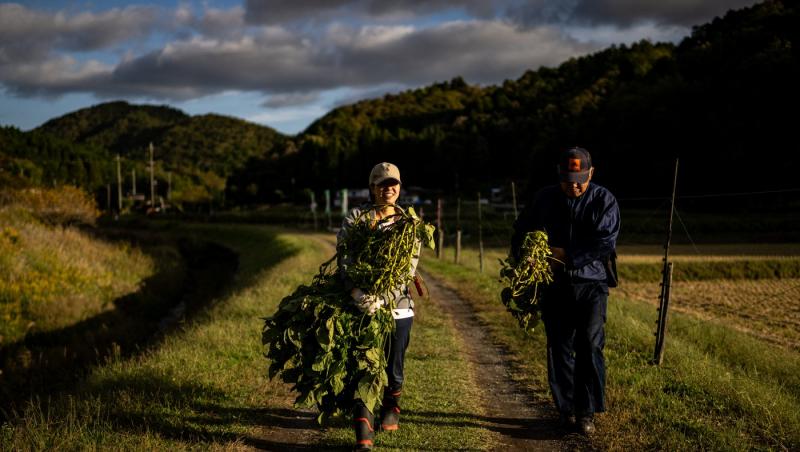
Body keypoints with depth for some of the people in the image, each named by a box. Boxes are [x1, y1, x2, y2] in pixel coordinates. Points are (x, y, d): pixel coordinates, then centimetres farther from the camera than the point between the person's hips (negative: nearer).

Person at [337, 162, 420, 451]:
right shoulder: (355, 218, 2)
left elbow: (408, 269, -6)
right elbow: (344, 258, -10)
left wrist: (382, 298, -20)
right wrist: (356, 292, -27)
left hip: (397, 306, 1)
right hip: (361, 305, -1)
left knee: (393, 367, 12)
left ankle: (391, 408, 40)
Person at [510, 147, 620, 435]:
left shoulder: (604, 200, -2)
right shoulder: (544, 199, 6)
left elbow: (606, 242, -14)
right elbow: (521, 231, 18)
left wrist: (567, 255, -16)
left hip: (590, 284, -2)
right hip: (555, 285, 2)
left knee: (590, 345, -9)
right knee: (559, 348, 4)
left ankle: (587, 412, -1)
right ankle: (567, 410, 14)